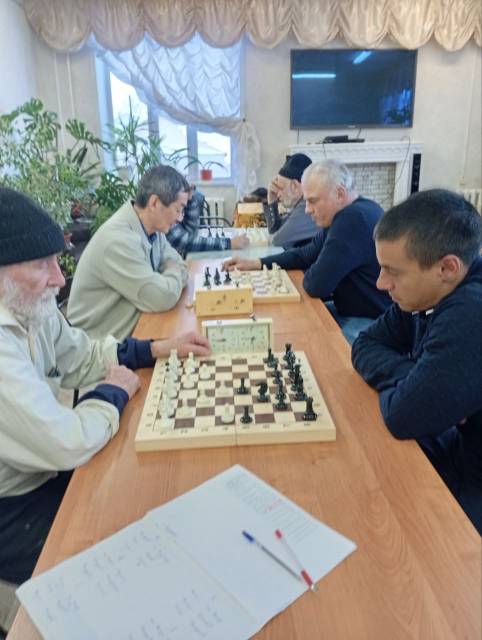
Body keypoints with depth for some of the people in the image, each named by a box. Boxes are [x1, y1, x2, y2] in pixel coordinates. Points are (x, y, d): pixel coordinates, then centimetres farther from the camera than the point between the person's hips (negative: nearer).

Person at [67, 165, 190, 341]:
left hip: (132, 326, 7)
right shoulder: (118, 239, -26)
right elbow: (163, 298, -27)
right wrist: (174, 273, -8)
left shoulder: (152, 228, -1)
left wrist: (170, 276, -11)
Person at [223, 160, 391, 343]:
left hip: (369, 322, -9)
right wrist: (256, 264, 7)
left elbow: (316, 285, -26)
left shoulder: (354, 218, -25)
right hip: (349, 311, 9)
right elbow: (307, 254, 15)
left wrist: (309, 275, -2)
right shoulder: (345, 216, 8)